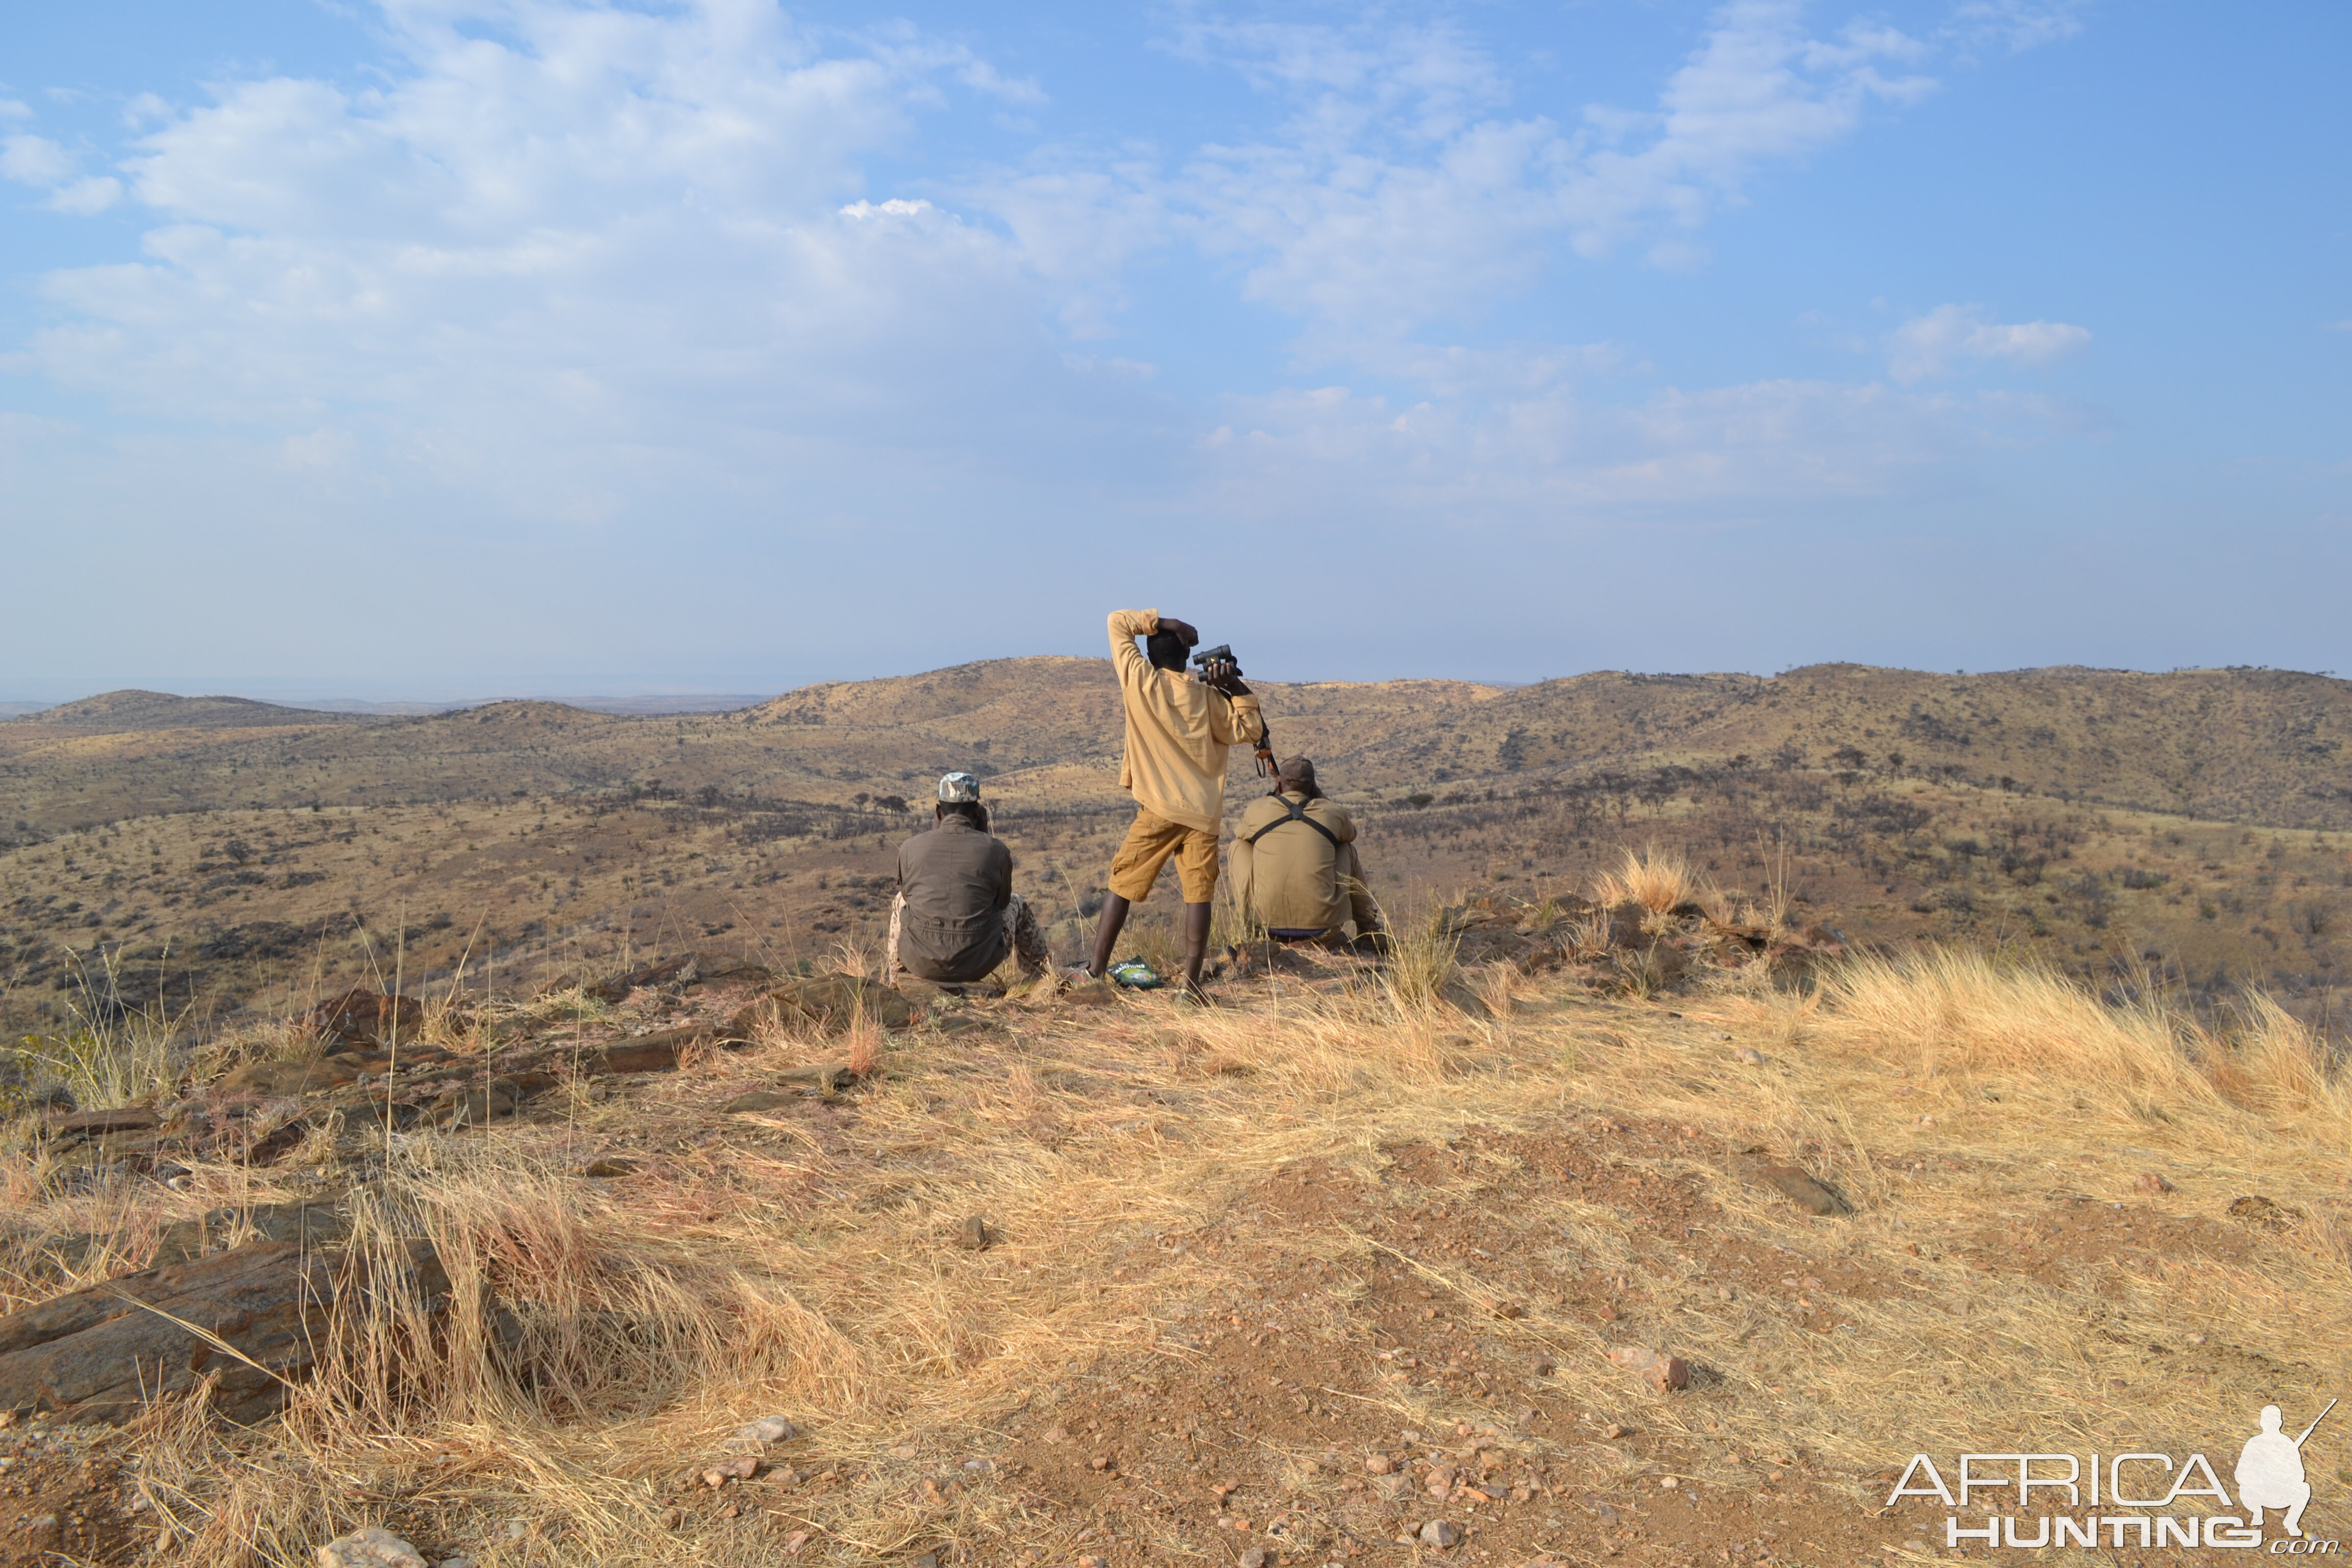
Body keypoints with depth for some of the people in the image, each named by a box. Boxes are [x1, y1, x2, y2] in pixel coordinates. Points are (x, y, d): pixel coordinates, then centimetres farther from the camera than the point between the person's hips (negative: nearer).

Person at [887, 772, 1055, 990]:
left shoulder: (910, 848, -1)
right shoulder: (995, 849, -4)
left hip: (921, 964, 1)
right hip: (976, 965, -1)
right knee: (1016, 906, 28)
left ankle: (892, 980, 45)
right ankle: (1042, 977, 43)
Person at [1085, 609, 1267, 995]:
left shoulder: (1139, 681, -2)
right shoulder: (1207, 695, 3)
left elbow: (1118, 622, 6)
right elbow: (1248, 731, 13)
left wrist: (1157, 621, 1)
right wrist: (1239, 690, 10)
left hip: (1158, 811, -1)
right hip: (1204, 813, 1)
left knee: (1122, 885, 8)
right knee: (1198, 894, 1)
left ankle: (1097, 971, 8)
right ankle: (1191, 983, -3)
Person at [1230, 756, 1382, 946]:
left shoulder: (1257, 810, 4)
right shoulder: (1332, 814, 6)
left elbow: (1239, 833, 29)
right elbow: (1350, 834, 31)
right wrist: (1319, 796, 28)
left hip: (1268, 925, -1)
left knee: (1241, 842, 21)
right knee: (1347, 847, 26)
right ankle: (1369, 928, 31)